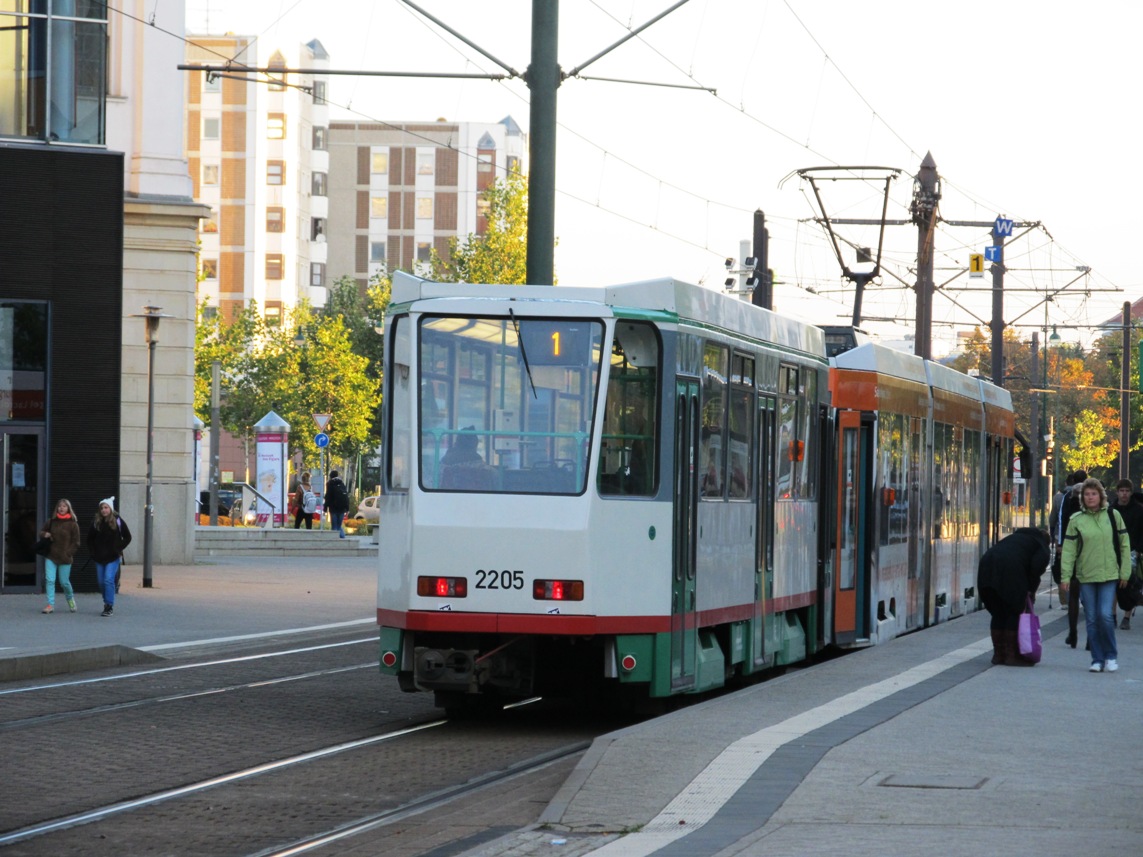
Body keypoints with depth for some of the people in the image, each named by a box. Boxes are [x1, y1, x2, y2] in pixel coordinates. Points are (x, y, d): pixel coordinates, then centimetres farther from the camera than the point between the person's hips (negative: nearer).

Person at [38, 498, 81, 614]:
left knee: (64, 582, 4)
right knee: (49, 580, -7)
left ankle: (70, 599, 33)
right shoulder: (52, 521, 6)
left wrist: (68, 553, -10)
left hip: (65, 558, -3)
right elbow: (42, 531, 21)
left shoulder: (72, 524, -4)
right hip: (51, 556, 3)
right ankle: (50, 605, -4)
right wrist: (45, 534, -3)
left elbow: (76, 542, -2)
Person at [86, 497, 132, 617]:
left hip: (113, 558, -4)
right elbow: (90, 539, 15)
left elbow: (127, 537, 2)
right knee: (101, 582, 8)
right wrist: (93, 551, 3)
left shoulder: (117, 521, -4)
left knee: (108, 580, -15)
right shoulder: (96, 523, 3)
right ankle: (107, 602, 28)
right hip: (99, 557, 4)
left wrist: (119, 549, -6)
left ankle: (109, 606, -10)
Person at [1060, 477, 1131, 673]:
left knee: (1105, 615, -12)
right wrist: (1065, 576, -5)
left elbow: (1124, 545, 7)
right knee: (1092, 619, 3)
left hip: (1109, 575, -1)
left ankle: (1111, 656, 6)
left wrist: (1125, 573, 4)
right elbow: (1069, 550, 1)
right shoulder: (1076, 520, 2)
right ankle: (1097, 660, 12)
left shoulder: (1113, 516, 3)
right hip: (1086, 576, 1)